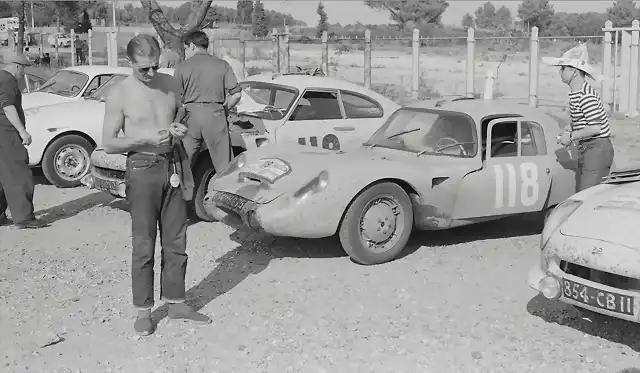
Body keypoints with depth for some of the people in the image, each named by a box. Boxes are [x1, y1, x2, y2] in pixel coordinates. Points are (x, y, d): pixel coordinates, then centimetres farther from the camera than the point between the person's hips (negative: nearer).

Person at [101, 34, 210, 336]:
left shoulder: (170, 84, 5)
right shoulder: (119, 95, -9)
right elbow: (109, 144, -8)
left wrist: (181, 129, -4)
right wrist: (146, 138, -21)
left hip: (174, 167, 5)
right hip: (143, 168, -4)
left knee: (176, 240, 10)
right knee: (144, 244, 1)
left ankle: (175, 302, 22)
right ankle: (143, 310, 12)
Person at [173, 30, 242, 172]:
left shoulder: (182, 67, 4)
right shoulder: (222, 65, 6)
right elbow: (236, 95, 0)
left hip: (190, 114, 0)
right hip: (215, 115, 0)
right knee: (224, 167, 4)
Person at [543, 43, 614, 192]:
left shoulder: (586, 96, -20)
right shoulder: (574, 93, 10)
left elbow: (596, 128, -24)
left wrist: (571, 136, -15)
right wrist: (568, 130, 5)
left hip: (598, 150, -10)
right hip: (585, 151, 10)